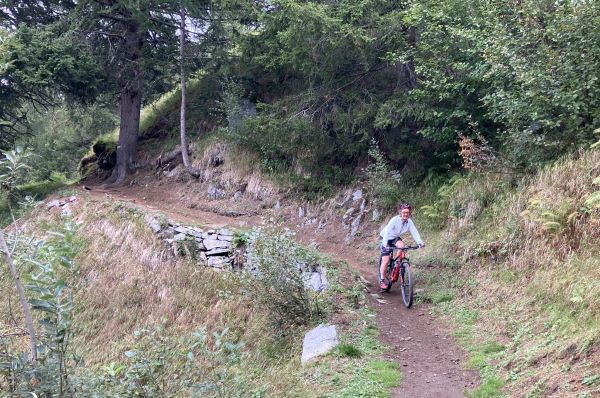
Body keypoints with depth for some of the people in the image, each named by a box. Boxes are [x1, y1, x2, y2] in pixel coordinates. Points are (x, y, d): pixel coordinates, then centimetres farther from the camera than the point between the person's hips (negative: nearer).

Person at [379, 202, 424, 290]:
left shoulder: (409, 221, -17)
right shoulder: (395, 220, -31)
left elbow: (414, 232, -22)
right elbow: (387, 232, -38)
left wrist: (420, 242, -38)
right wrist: (385, 244, -51)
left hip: (395, 238, 4)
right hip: (385, 238, -4)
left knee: (401, 245, -29)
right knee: (386, 260, -10)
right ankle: (382, 280, 4)